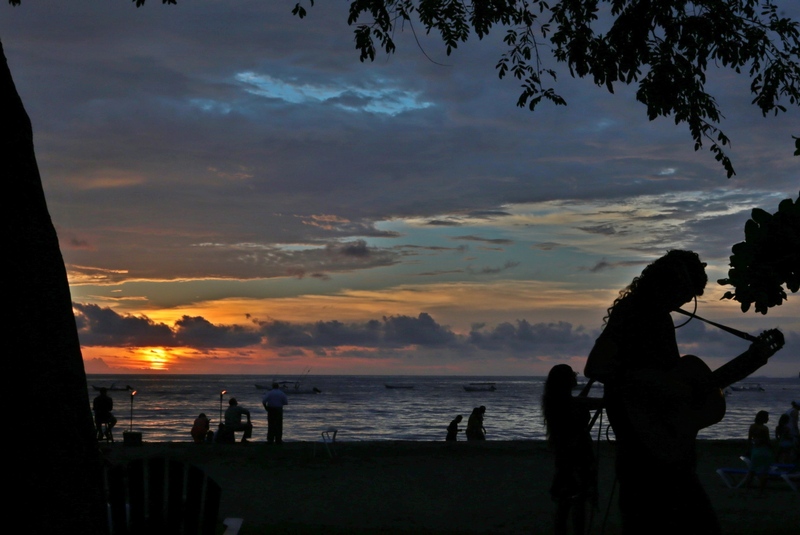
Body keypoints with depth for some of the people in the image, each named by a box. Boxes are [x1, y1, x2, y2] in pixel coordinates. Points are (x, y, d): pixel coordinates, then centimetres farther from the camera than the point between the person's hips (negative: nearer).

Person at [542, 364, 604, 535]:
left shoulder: (552, 402, 3)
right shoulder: (577, 402, -18)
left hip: (562, 455, 7)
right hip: (579, 456, -7)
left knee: (564, 501, 14)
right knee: (579, 501, -4)